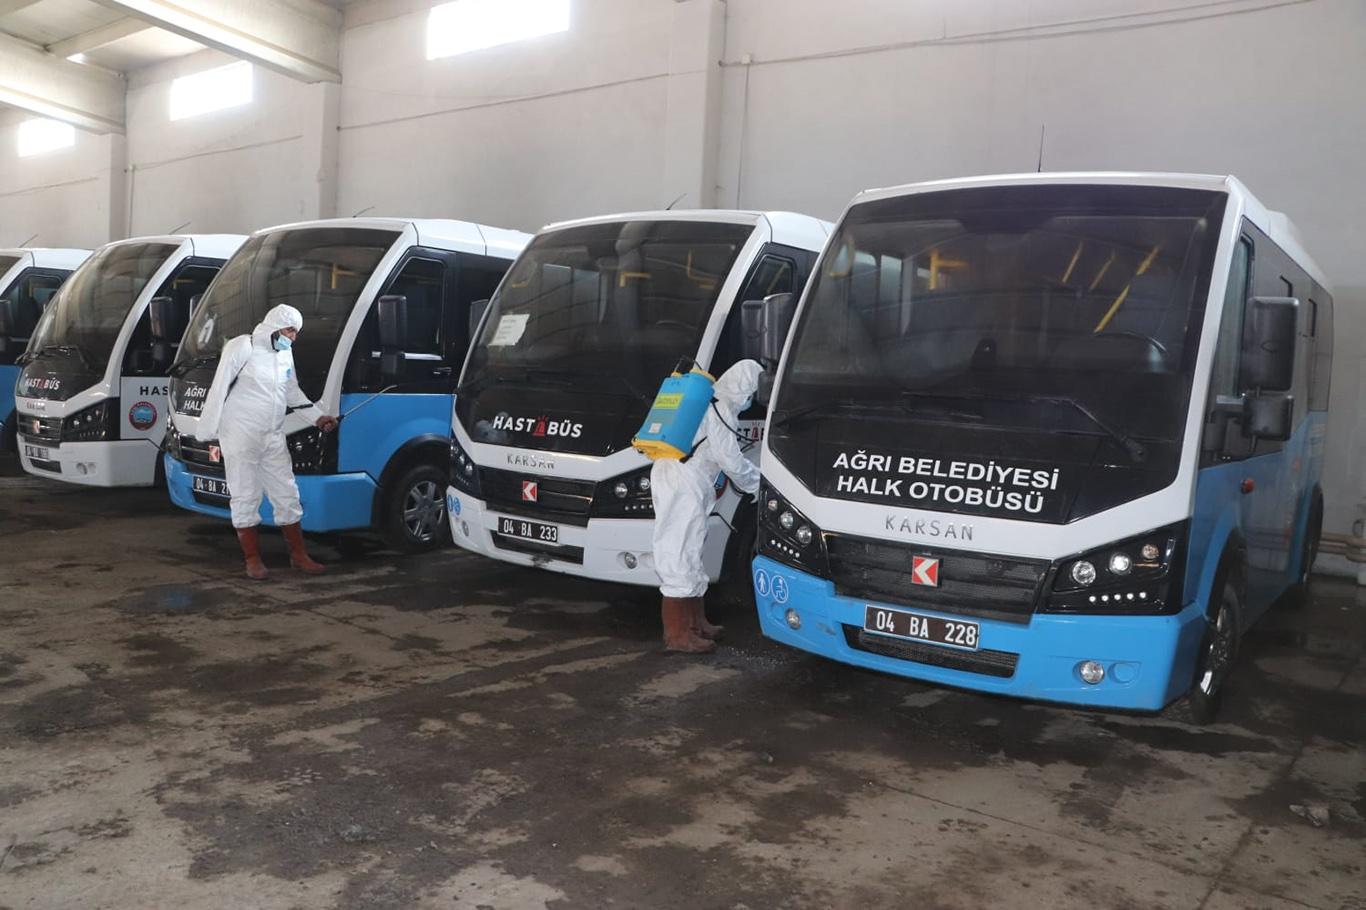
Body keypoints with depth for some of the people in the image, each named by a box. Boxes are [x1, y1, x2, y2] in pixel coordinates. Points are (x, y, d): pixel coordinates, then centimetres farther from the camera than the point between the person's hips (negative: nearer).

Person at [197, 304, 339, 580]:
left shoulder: (285, 354, 11)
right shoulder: (242, 348, -10)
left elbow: (293, 393, 23)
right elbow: (219, 389, -12)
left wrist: (317, 417, 15)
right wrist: (206, 431, -14)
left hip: (274, 438, 7)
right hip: (240, 435, -7)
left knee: (287, 494, 8)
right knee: (246, 497, 0)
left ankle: (298, 555, 17)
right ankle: (253, 559, 10)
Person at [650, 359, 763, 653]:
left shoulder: (706, 400, 17)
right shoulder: (721, 411, -15)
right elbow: (733, 462, -12)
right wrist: (759, 483, 4)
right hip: (683, 488, -11)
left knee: (690, 555, 17)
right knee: (680, 556, -7)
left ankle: (695, 622, 27)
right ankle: (676, 634, -2)